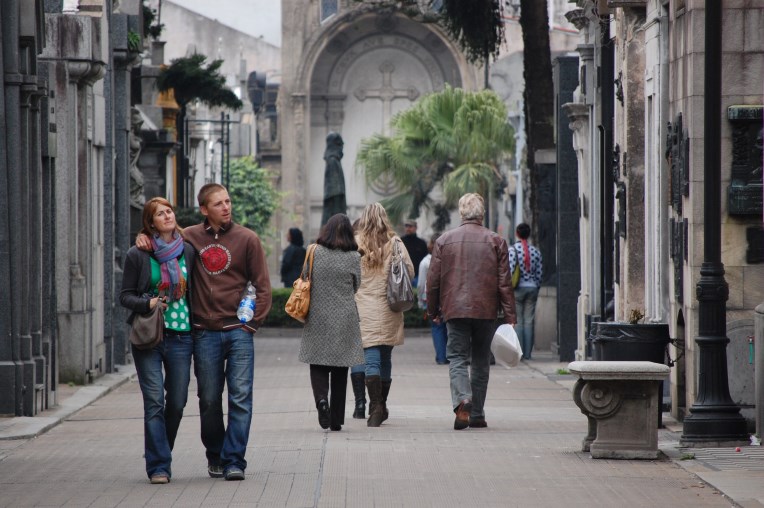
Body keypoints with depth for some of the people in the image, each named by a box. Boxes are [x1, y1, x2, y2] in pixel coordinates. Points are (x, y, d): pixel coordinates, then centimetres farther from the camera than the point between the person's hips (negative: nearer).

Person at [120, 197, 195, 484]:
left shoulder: (188, 252, 7)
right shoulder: (138, 255, 0)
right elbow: (125, 295, 3)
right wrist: (148, 304, -16)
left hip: (181, 335, 3)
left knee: (177, 402, 6)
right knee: (154, 401, -8)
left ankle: (160, 455, 28)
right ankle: (158, 466, -5)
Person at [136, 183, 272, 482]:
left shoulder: (247, 239, 2)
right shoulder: (190, 238, 5)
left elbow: (263, 287, 3)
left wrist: (251, 323, -4)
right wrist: (145, 239, -2)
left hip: (238, 331, -1)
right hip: (205, 333, 2)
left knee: (240, 397, -6)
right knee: (209, 400, 7)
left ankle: (234, 460, -3)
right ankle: (215, 457, 23)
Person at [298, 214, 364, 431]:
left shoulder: (315, 253, -4)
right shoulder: (353, 257, -4)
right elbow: (356, 286, 6)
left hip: (318, 318, 0)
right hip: (345, 318, 0)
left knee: (318, 365, 7)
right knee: (340, 369, 8)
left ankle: (321, 399, -21)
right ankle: (337, 419, 9)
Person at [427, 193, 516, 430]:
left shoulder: (444, 240, 2)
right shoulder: (496, 241, 0)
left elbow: (433, 280, 4)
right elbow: (504, 282, -2)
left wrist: (433, 310, 16)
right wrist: (510, 316, 1)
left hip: (455, 310, 0)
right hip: (486, 311, 1)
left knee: (457, 358, 1)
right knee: (481, 362, 12)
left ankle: (462, 400, -26)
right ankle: (477, 414, 15)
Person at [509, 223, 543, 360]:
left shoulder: (513, 250, -8)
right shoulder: (535, 251, 4)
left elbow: (510, 271, -12)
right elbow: (539, 272, 7)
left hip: (518, 288, -3)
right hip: (532, 288, 3)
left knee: (518, 321, 1)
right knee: (529, 321, 6)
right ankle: (527, 353, 6)